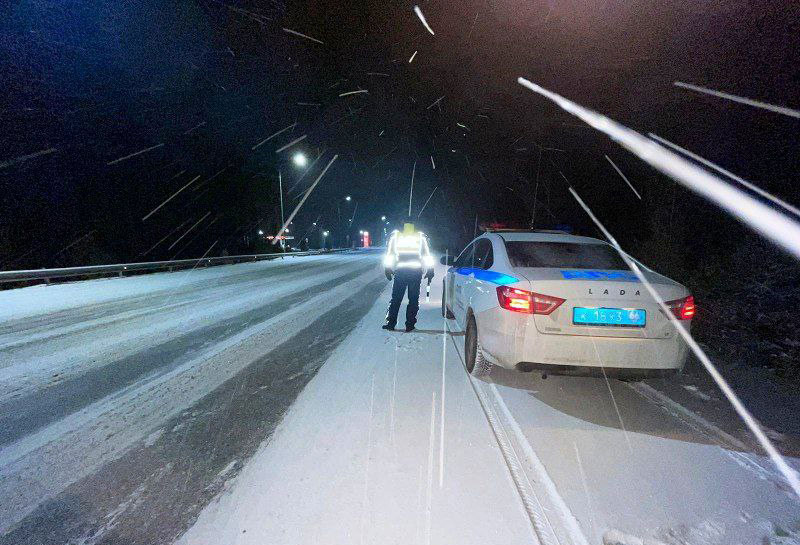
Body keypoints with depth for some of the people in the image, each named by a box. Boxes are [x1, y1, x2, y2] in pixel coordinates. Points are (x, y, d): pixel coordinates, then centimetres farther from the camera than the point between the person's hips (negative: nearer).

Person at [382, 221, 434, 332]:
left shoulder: (395, 235, 8)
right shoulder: (421, 236, 7)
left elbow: (389, 254, 6)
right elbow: (427, 255, 6)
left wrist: (387, 269, 10)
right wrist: (430, 271, 9)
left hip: (400, 270, 0)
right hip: (416, 271, 0)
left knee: (396, 298, 8)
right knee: (413, 299, 7)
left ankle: (390, 323, 8)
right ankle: (410, 325, 7)